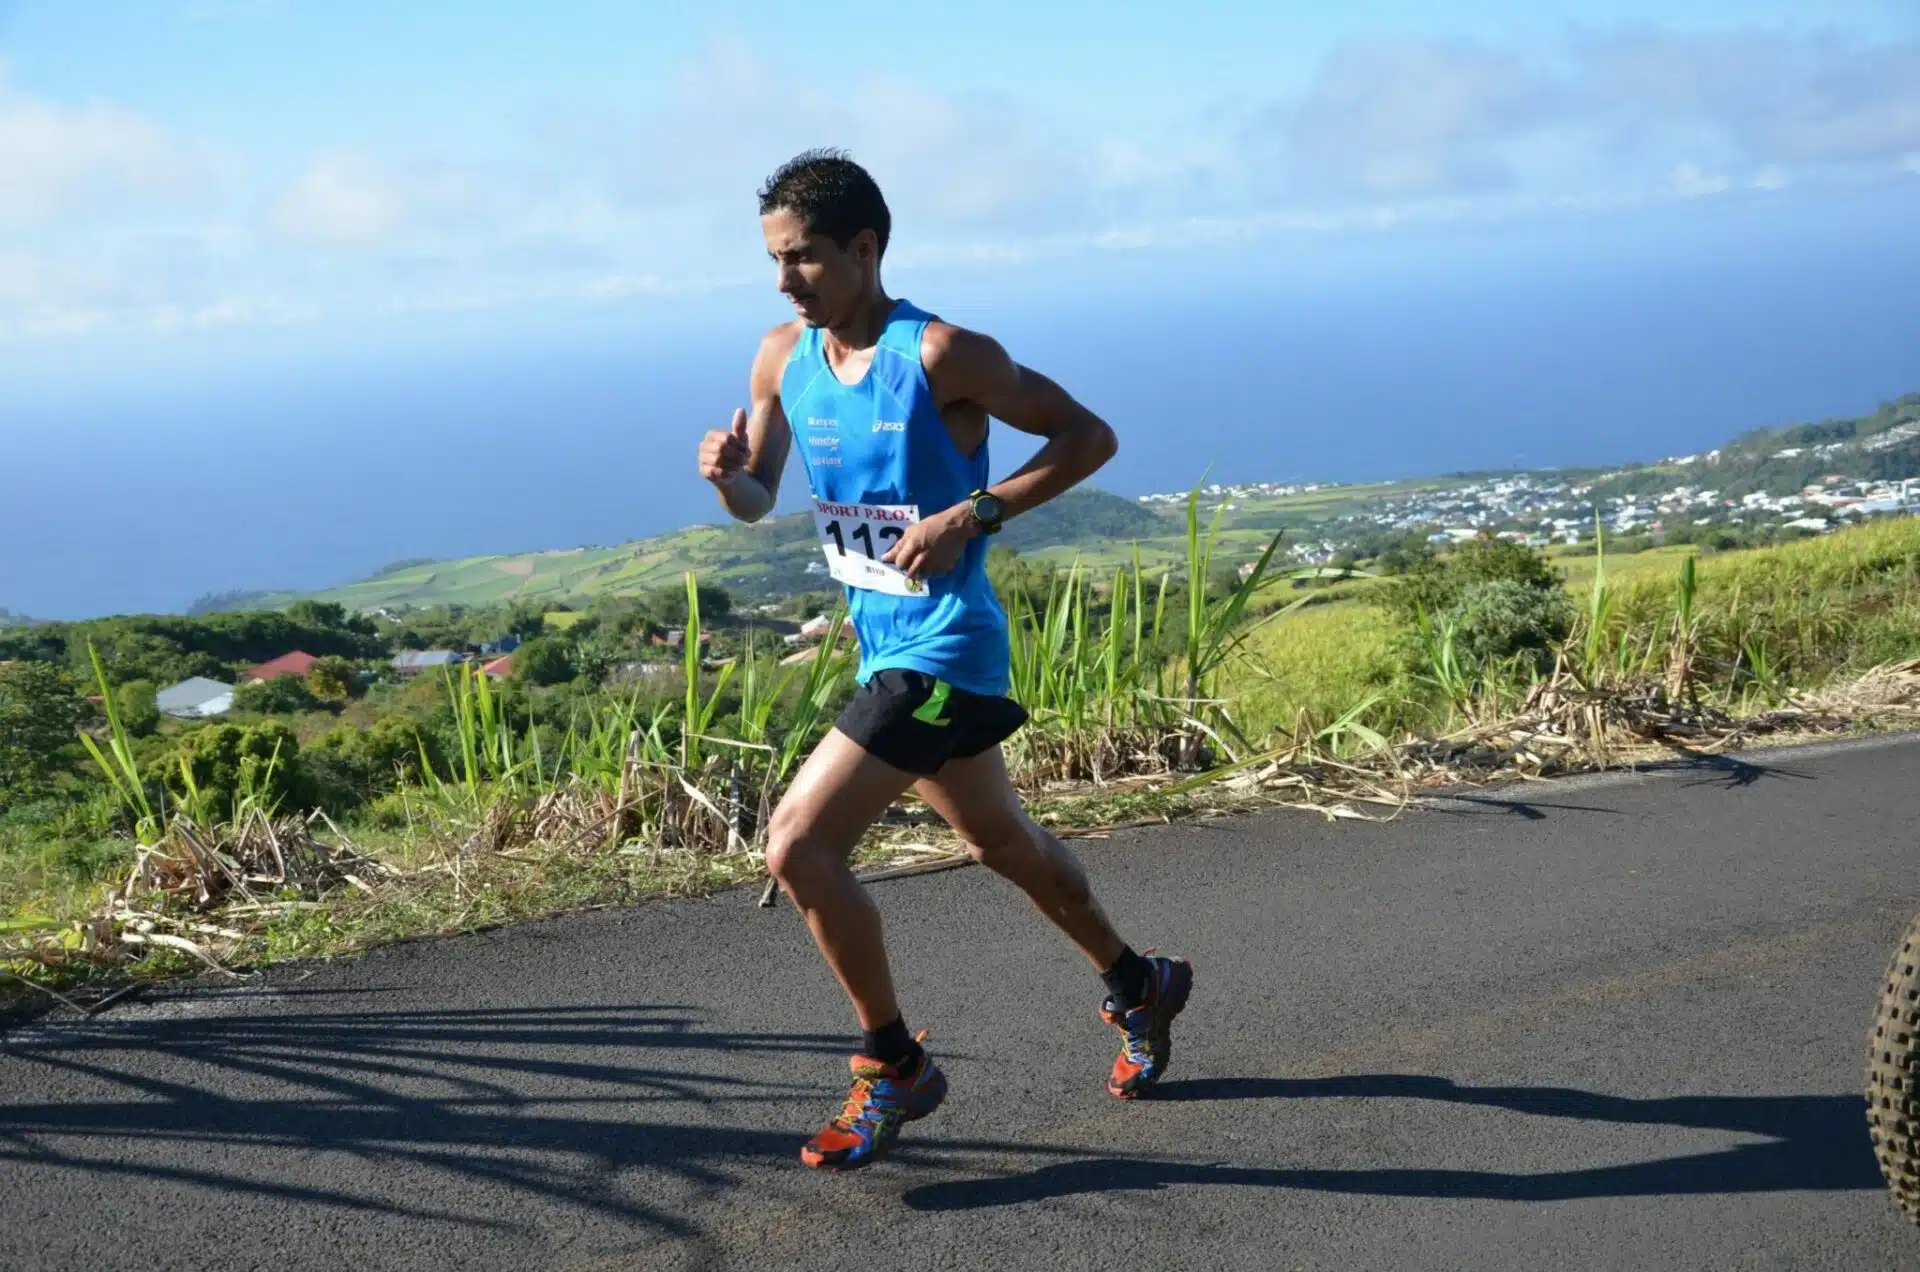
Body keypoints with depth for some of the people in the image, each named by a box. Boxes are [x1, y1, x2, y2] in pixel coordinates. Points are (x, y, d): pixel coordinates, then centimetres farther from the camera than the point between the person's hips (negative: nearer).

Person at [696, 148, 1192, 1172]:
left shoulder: (941, 355, -18)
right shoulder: (783, 358, 3)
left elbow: (1089, 437, -12)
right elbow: (758, 502, 11)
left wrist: (971, 517, -22)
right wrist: (726, 476, -12)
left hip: (942, 646, -9)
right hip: (880, 643, 9)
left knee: (797, 842, -16)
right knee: (999, 840, 24)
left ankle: (895, 1068, 2)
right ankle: (1138, 987, 47)